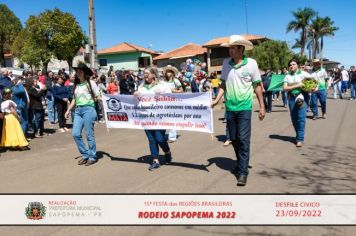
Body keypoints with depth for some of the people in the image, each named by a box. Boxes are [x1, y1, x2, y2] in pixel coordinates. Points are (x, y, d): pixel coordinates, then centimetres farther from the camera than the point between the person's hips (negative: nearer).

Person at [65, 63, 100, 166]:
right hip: (78, 110, 6)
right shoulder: (76, 85, 14)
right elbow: (74, 99, 19)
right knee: (75, 133, -1)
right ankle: (85, 155, 15)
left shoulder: (90, 83, -2)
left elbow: (98, 97, 1)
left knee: (89, 134, -2)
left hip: (88, 109, -6)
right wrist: (68, 110, 14)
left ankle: (92, 157, 12)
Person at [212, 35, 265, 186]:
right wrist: (217, 100, -3)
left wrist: (262, 107, -3)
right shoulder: (226, 63, 3)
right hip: (230, 107, 4)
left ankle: (243, 172, 2)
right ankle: (241, 164, 32)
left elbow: (257, 85, -1)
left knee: (243, 139, -5)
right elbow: (223, 84, 9)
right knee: (234, 139, 13)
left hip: (244, 107, -4)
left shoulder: (251, 63, -6)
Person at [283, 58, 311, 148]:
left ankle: (300, 139, -6)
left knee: (301, 117, -10)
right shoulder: (288, 76, 8)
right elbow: (285, 88, -2)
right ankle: (298, 135, 25)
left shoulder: (303, 74, 2)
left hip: (302, 96, -3)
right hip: (292, 98, 3)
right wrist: (296, 86, -10)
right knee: (294, 118, 8)